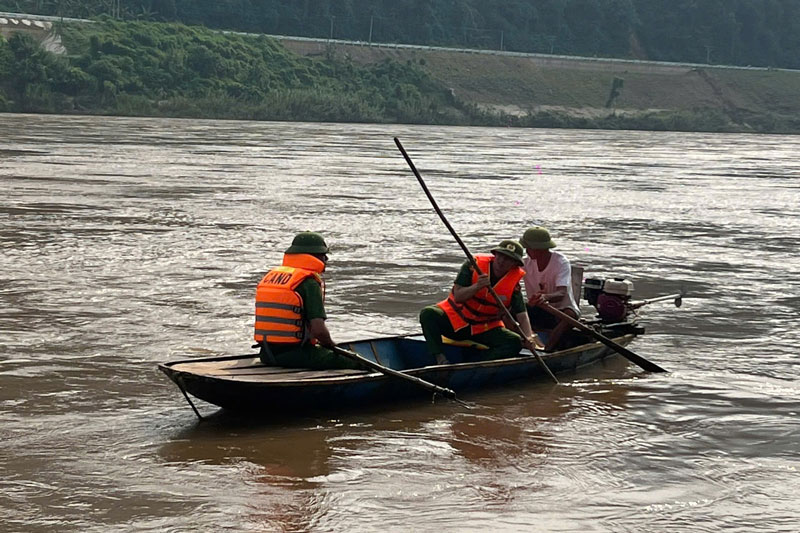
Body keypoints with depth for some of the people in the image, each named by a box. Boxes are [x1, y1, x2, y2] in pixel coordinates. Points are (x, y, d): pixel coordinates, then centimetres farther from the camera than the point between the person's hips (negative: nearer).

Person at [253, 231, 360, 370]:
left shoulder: (268, 276, 12)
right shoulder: (309, 283, -12)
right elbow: (319, 330, -20)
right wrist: (329, 343, 1)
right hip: (295, 356, -8)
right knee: (353, 363, -2)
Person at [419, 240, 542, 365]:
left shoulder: (513, 283, -6)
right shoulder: (474, 265, -11)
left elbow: (522, 314, -11)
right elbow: (458, 297, -15)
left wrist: (529, 337, -29)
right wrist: (477, 287, -34)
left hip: (485, 329, 1)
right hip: (455, 320, -1)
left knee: (515, 343, -24)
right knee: (428, 314, -28)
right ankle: (440, 359, -33)